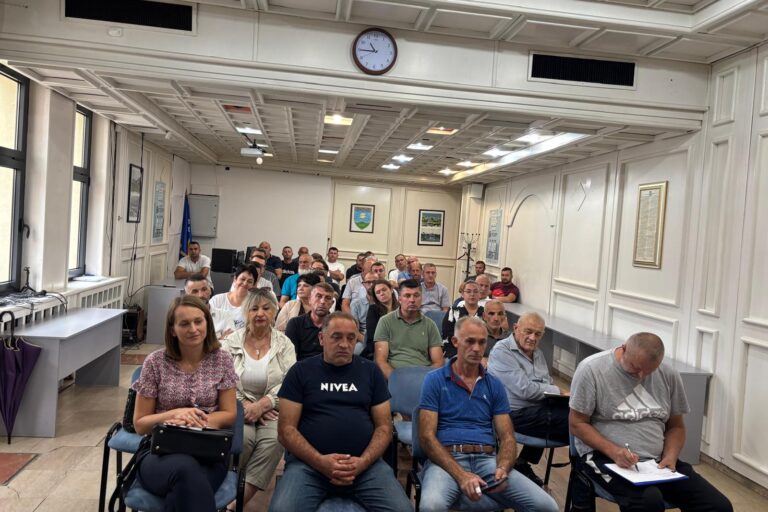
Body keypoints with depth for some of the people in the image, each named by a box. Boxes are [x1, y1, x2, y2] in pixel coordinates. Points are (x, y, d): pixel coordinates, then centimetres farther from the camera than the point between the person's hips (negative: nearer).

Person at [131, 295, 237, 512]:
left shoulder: (221, 360, 3)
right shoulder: (155, 362, -1)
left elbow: (229, 414, 5)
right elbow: (140, 424, 4)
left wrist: (193, 420, -13)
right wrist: (173, 414, -16)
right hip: (158, 452, 0)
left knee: (183, 492, -36)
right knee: (186, 469, -37)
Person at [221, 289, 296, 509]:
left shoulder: (284, 343, 3)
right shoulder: (231, 342, 4)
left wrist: (262, 405, -19)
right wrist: (246, 405, -16)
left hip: (272, 409, 0)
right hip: (240, 407, 0)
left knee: (274, 439, -29)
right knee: (244, 437, -30)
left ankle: (239, 501, -19)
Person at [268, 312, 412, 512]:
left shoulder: (371, 371, 10)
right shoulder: (300, 371, 5)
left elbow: (384, 426, 7)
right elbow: (286, 429, 0)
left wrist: (363, 462, -10)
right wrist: (319, 461, -14)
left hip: (365, 462, 2)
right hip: (309, 462, -1)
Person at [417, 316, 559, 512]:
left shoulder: (494, 385, 13)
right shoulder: (434, 380, 1)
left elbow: (507, 436, 10)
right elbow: (427, 436, -6)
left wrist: (503, 469, -13)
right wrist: (460, 475, -19)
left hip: (488, 459, 4)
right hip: (447, 459, -4)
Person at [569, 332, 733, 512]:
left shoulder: (669, 374, 4)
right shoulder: (591, 369, -11)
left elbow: (676, 426, 14)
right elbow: (577, 424, -8)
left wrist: (670, 457, -6)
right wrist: (613, 451, -21)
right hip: (605, 456, -4)